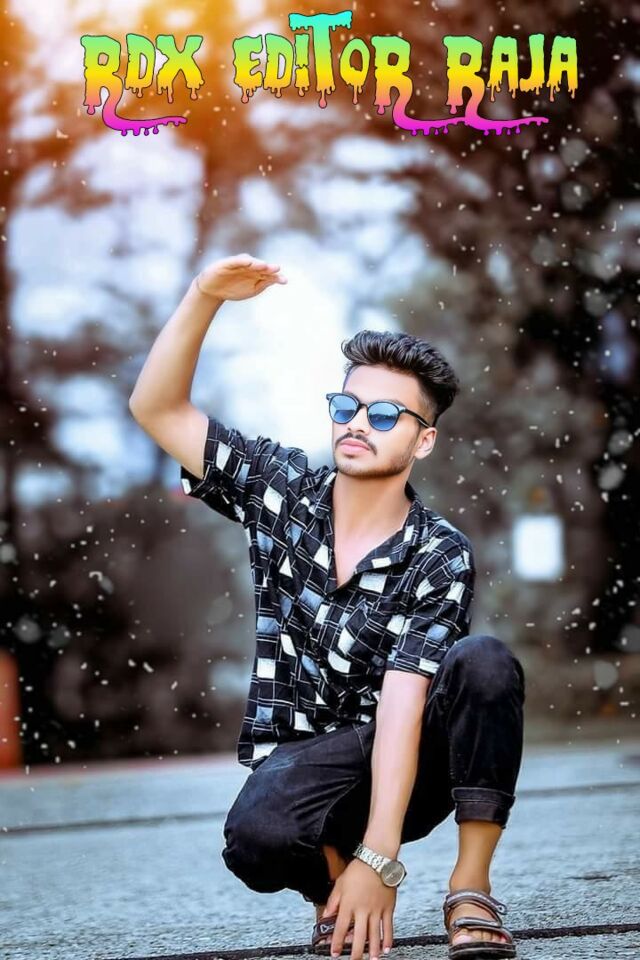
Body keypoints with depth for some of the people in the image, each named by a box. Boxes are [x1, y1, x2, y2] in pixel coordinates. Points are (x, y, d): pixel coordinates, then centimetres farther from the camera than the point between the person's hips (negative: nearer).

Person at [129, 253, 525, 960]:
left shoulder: (440, 556, -12)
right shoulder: (281, 490, -1)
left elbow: (402, 705, -22)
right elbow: (156, 409, -4)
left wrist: (378, 859, -31)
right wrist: (203, 299, -20)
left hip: (411, 762, -1)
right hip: (303, 761, 1)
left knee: (484, 663, -31)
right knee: (256, 839, -36)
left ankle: (470, 892, -19)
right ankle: (332, 879, 1)